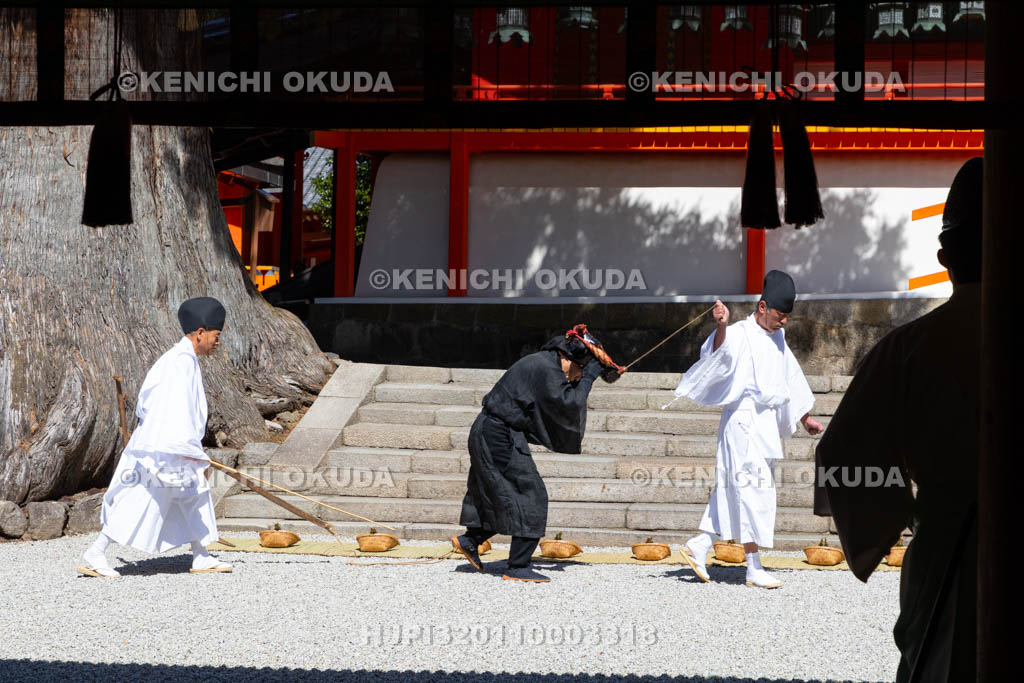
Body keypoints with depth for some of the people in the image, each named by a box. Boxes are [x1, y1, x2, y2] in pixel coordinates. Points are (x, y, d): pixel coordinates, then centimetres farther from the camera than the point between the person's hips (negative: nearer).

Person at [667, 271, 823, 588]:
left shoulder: (778, 338, 16)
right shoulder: (740, 334, -10)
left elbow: (791, 380, 27)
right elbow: (719, 352, -31)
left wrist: (805, 417, 33)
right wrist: (721, 326, -50)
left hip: (767, 424, 8)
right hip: (744, 421, -8)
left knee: (732, 491, 10)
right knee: (753, 490, -9)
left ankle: (699, 546, 19)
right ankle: (754, 568, -6)